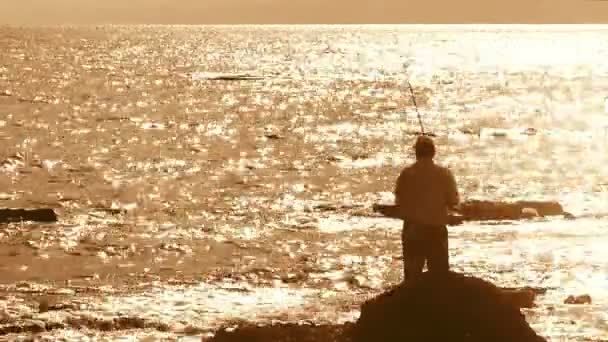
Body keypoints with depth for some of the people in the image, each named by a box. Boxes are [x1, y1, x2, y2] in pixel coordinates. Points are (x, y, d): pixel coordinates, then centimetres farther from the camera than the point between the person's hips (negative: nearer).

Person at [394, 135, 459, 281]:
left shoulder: (406, 174, -6)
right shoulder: (444, 173, -9)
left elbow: (399, 202, 0)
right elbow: (453, 201, -6)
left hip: (412, 230, 1)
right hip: (436, 230, -1)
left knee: (412, 274, 9)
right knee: (440, 272, 7)